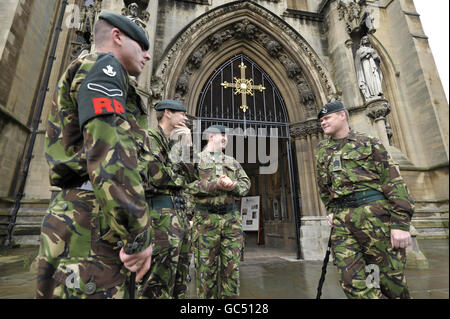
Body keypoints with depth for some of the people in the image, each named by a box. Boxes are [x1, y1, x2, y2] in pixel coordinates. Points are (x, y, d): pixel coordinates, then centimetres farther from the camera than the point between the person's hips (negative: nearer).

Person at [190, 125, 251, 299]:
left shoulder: (232, 161, 19)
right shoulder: (196, 159, 6)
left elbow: (246, 183, 11)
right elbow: (190, 184, -8)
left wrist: (233, 185, -10)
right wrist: (216, 185, -17)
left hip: (232, 218, 4)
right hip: (206, 219, -4)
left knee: (231, 266, 8)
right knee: (207, 268, 3)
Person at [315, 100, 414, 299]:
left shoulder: (368, 143, 4)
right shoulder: (323, 150, 18)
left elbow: (393, 180, -3)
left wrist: (401, 223, -11)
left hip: (374, 213, -3)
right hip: (342, 220, 4)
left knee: (391, 280, 3)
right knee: (352, 282, -1)